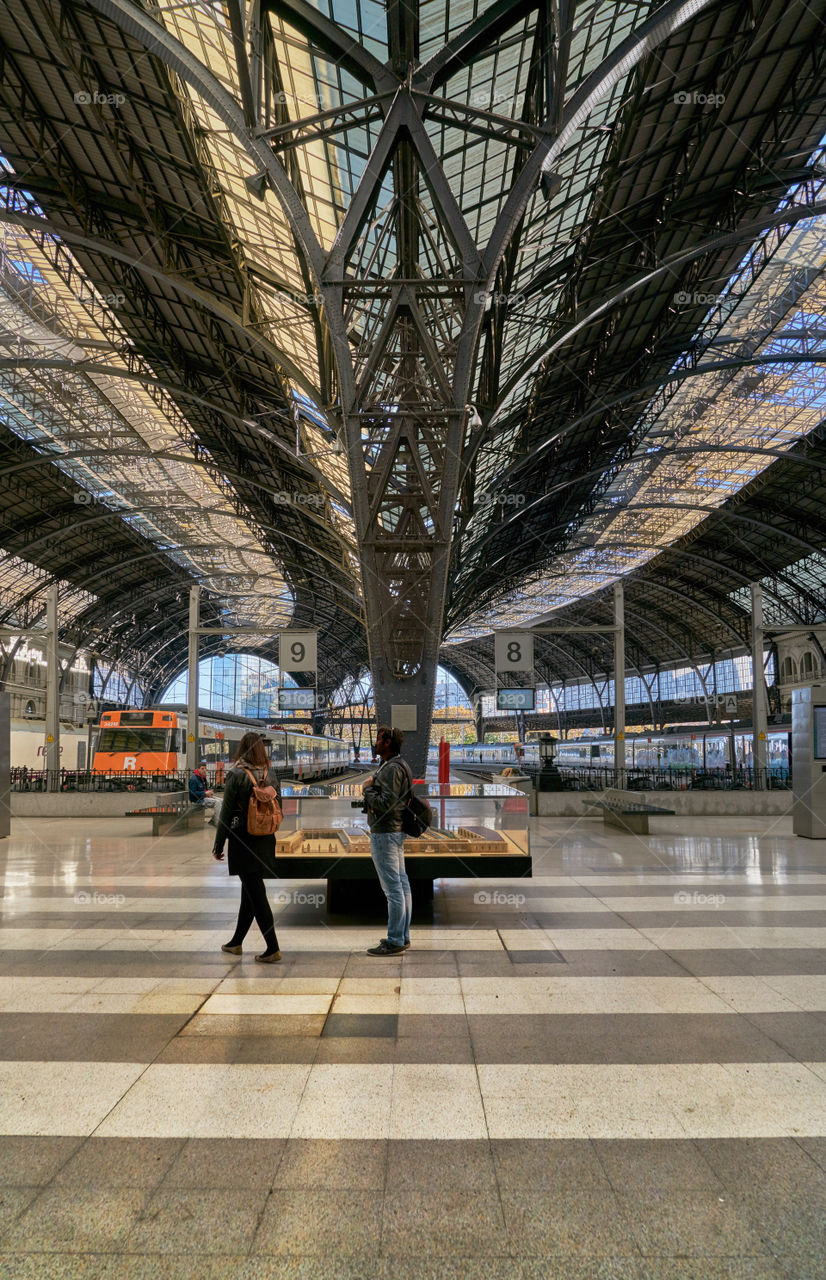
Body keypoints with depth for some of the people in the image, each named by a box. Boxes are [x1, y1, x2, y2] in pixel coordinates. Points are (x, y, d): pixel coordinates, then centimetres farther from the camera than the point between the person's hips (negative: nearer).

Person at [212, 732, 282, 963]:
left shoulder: (236, 775, -12)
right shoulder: (271, 775, 3)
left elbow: (226, 814, -10)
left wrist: (218, 846, -2)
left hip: (243, 840, -6)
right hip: (266, 841, 6)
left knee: (256, 894, -2)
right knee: (250, 893, 17)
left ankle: (273, 948, -3)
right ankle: (236, 943, 31)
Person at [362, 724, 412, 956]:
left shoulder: (391, 769, -18)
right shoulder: (400, 766, 15)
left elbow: (386, 803, -24)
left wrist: (368, 788, -11)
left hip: (385, 833, -11)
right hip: (396, 832, 11)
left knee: (392, 888, -6)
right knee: (401, 885, 13)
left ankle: (394, 942, -1)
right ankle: (403, 936, 21)